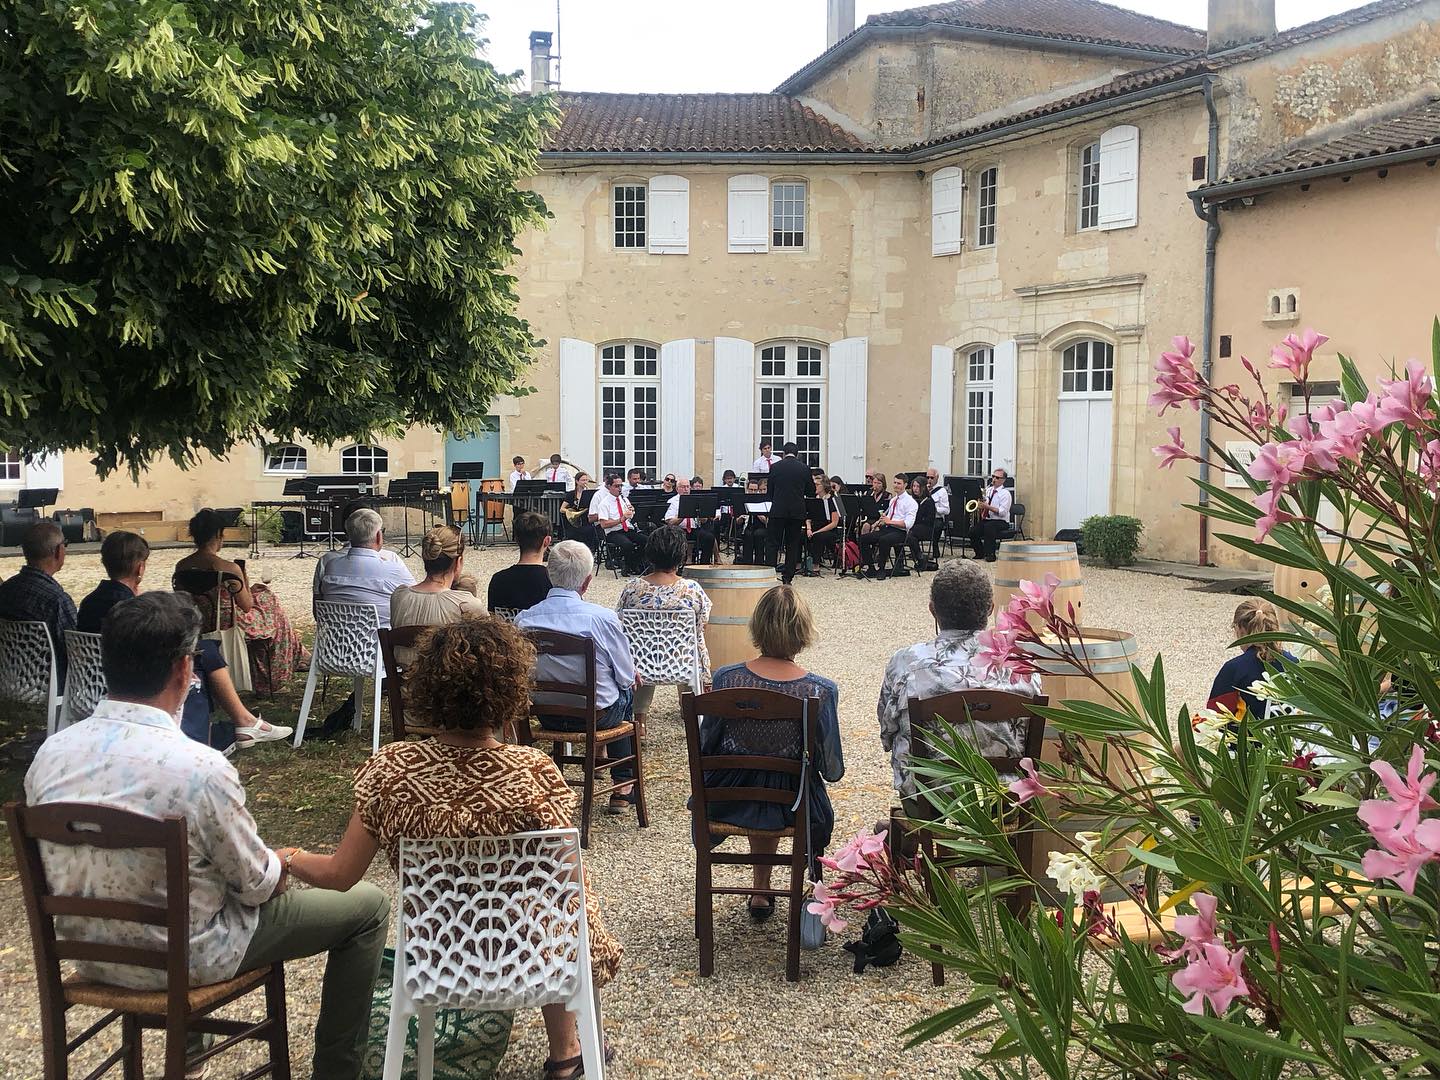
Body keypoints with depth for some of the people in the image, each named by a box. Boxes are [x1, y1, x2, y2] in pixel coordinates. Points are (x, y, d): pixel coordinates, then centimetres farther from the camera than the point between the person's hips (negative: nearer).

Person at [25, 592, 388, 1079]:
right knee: (368, 905, 9)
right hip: (185, 959, -7)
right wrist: (284, 862, 8)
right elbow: (257, 885, -16)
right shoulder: (199, 768, -29)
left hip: (88, 952, 7)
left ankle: (185, 1039, 47)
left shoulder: (50, 753, -11)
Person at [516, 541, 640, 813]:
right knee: (627, 690, 31)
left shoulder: (523, 620, -14)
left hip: (546, 716, 4)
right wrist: (631, 675, 14)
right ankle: (624, 786, 35)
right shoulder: (602, 618, -24)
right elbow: (626, 675, -12)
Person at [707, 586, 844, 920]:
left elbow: (705, 748, -5)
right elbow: (833, 769, -9)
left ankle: (761, 892, 48)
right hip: (790, 807, -1)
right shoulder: (821, 690, -19)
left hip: (729, 801, 2)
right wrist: (833, 769, 15)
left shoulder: (726, 678, -15)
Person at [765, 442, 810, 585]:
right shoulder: (805, 468, -1)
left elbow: (769, 489, 5)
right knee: (792, 544, 8)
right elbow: (808, 489, 8)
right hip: (798, 511, 1)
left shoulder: (775, 467, -2)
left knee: (772, 542, 5)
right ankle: (788, 576, 8)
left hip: (778, 510, -1)